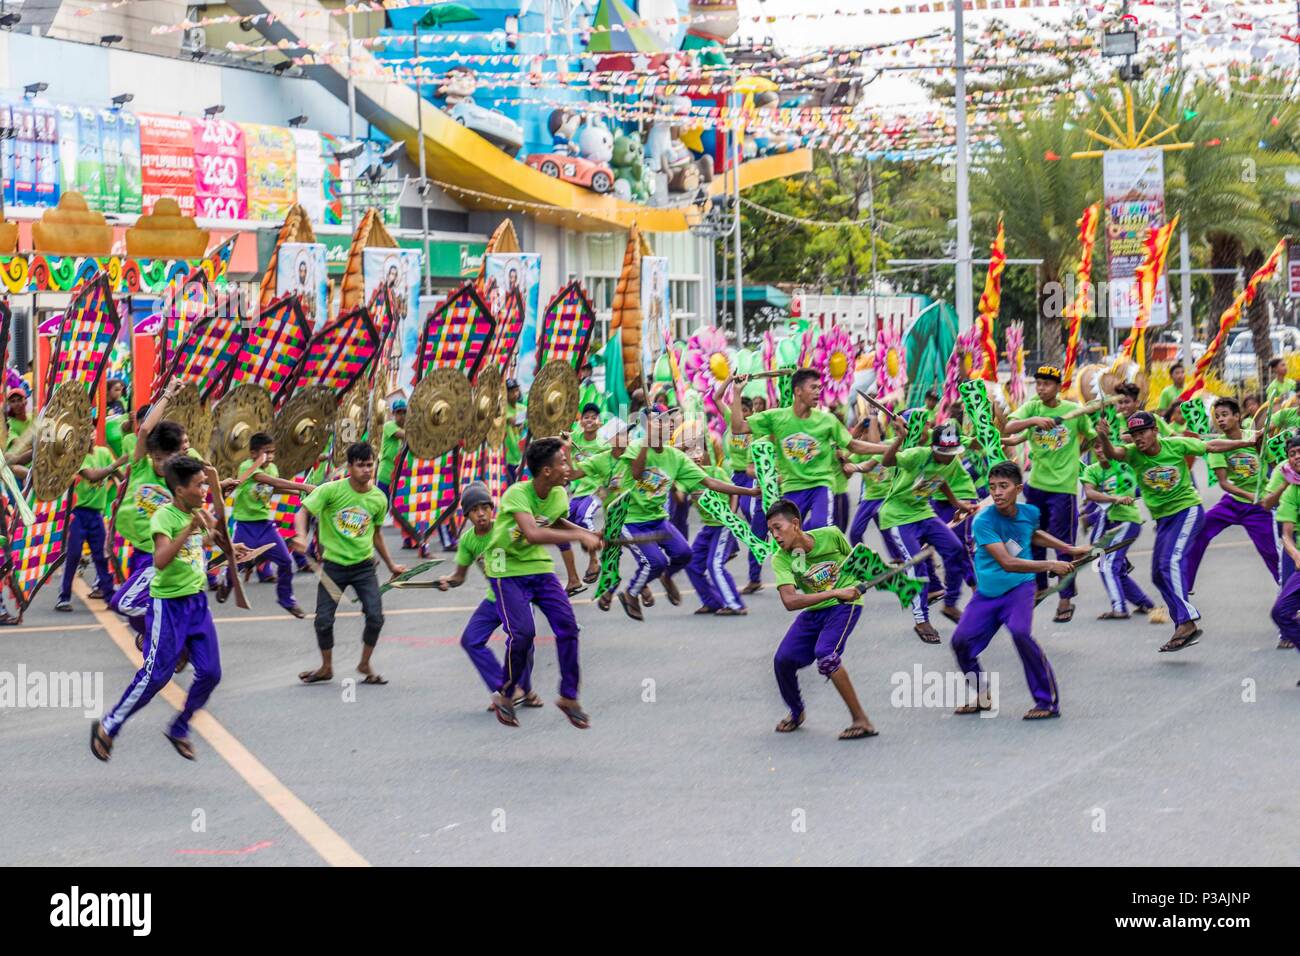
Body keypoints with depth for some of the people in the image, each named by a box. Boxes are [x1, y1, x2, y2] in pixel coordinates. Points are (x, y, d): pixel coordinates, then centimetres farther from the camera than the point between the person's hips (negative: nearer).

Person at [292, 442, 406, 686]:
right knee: (323, 620, -1)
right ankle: (326, 668, 23)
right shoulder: (331, 490, -11)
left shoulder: (379, 499, 0)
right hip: (333, 565, -2)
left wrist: (391, 565, 20)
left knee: (375, 617, -10)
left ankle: (365, 664, 14)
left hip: (364, 565, 2)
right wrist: (301, 536, -34)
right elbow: (303, 512, -14)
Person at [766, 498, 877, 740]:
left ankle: (861, 720, -21)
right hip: (814, 610, 4)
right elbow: (790, 601, -30)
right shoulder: (781, 559, -15)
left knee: (825, 653, -28)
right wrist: (835, 593, -34)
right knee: (783, 660, -11)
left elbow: (853, 558, 8)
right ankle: (796, 712, 20)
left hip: (845, 604, -4)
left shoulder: (831, 535, -17)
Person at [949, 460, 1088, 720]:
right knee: (961, 641, -9)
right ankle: (981, 698, 19)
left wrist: (1070, 549, 23)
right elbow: (1007, 562, -26)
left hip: (1019, 588, 0)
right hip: (986, 594, 0)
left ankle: (1049, 702, -19)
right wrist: (1050, 566, -28)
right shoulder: (983, 521, -18)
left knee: (1020, 633, -27)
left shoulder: (1030, 513, -4)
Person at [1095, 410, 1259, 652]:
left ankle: (1187, 621, -30)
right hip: (1163, 518, 6)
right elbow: (1112, 453, -29)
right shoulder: (1133, 452, -7)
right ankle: (1185, 627, 19)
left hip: (1188, 510, -6)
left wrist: (1248, 442, 6)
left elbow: (1211, 446, 3)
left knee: (1170, 562, -25)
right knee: (1159, 575, 8)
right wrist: (1104, 439, -52)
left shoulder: (1176, 445, -11)